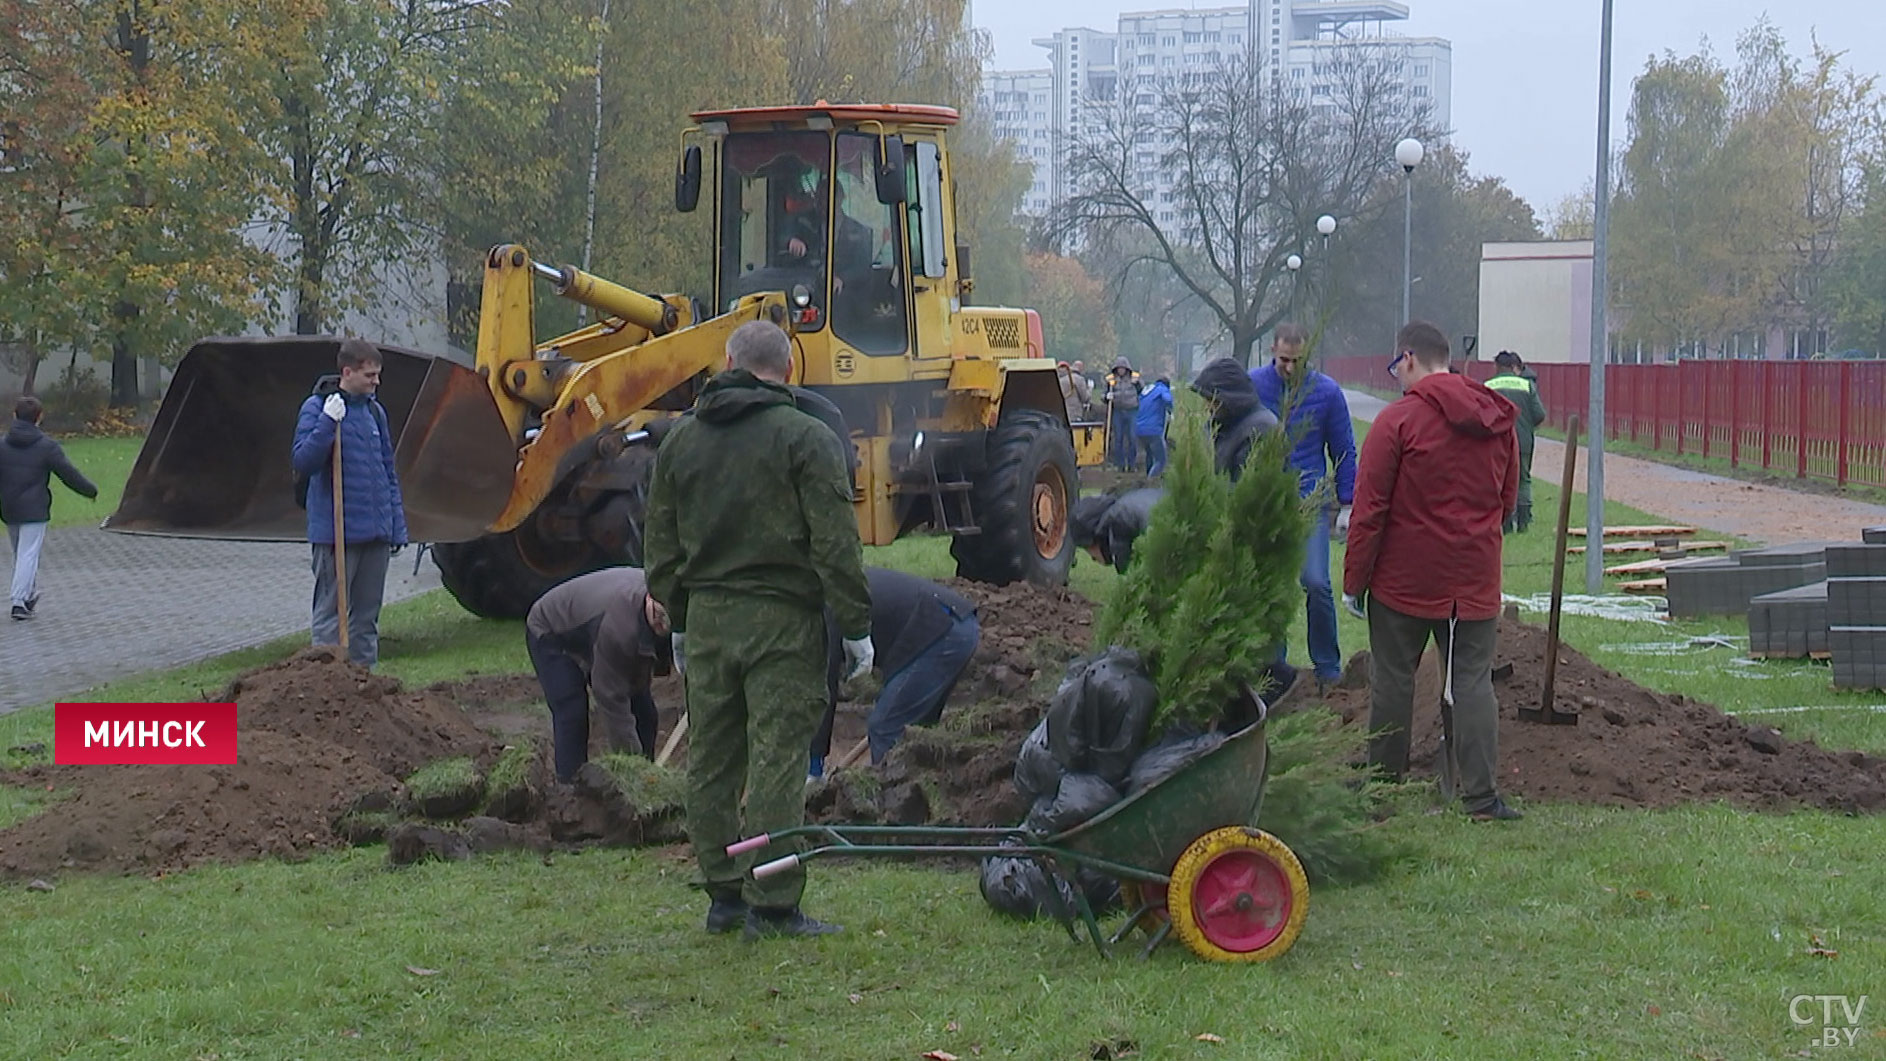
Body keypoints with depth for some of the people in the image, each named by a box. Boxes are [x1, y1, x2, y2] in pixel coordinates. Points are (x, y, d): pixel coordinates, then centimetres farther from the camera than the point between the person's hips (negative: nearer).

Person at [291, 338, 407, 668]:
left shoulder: (374, 410, 12)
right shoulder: (316, 408, -6)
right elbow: (303, 463, -16)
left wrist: (397, 526, 13)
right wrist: (328, 422, -25)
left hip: (375, 531, 6)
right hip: (335, 532, -6)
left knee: (367, 615, 12)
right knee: (330, 615, -2)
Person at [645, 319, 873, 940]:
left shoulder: (679, 441, 11)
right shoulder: (803, 438, -7)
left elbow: (661, 547, 17)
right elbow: (835, 546, -10)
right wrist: (855, 626, -4)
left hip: (706, 617, 5)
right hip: (782, 618, -5)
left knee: (711, 761, 11)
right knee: (776, 759, -5)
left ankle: (723, 895, 17)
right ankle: (772, 905, -6)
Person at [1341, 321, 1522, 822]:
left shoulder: (1399, 419, -11)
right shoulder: (1497, 421, 6)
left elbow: (1369, 509, -11)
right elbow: (1507, 499, 15)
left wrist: (1354, 581, -5)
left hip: (1404, 580, -4)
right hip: (1476, 582, 4)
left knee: (1392, 681, 8)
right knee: (1473, 681, 5)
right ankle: (1481, 795, -3)